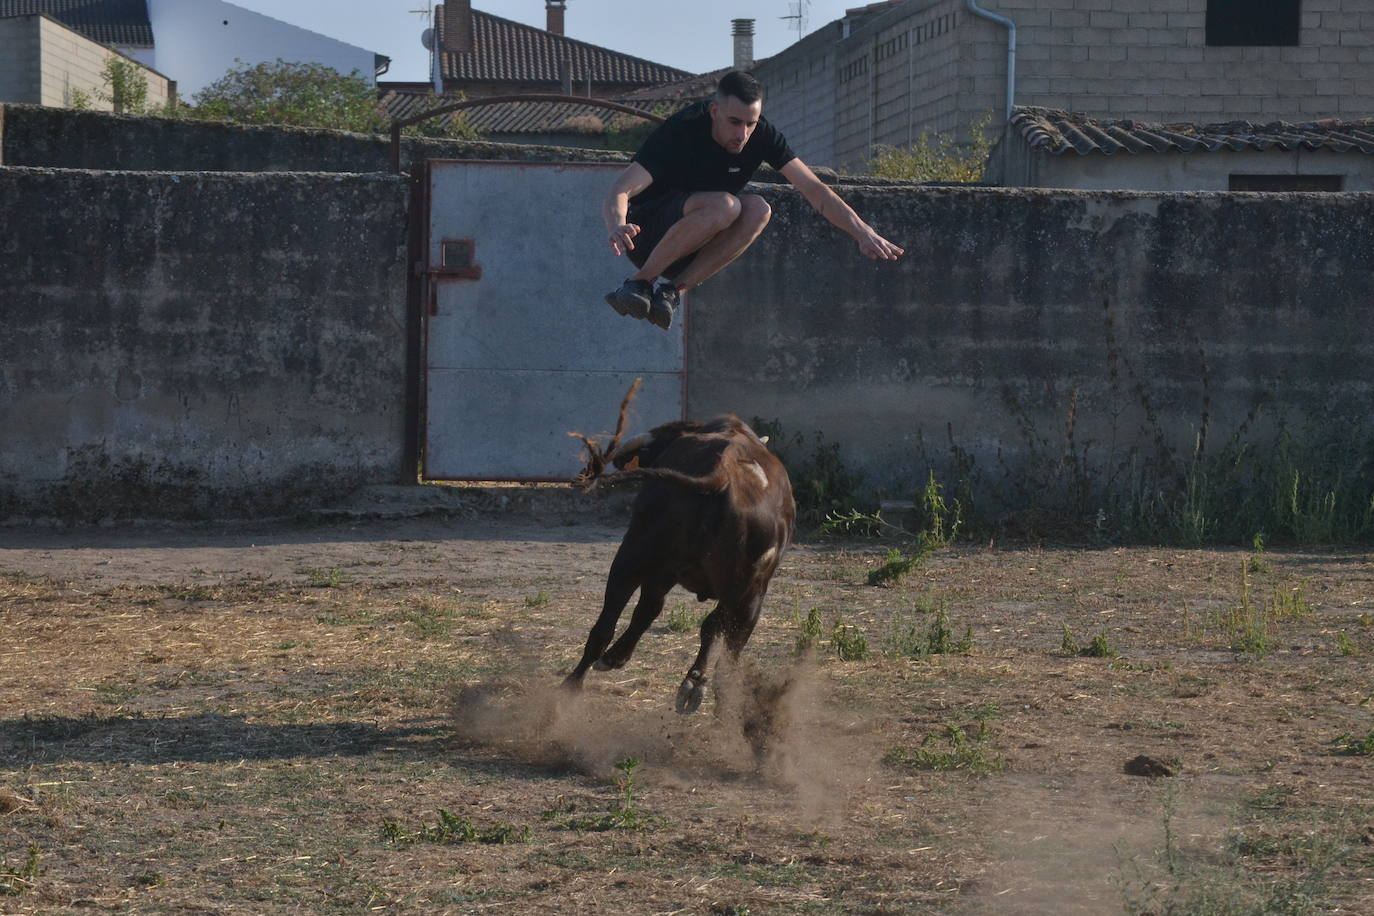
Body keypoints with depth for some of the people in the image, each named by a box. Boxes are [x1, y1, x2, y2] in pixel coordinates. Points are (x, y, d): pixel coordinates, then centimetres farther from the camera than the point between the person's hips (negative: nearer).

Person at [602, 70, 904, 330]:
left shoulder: (762, 135, -10)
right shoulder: (683, 130, -24)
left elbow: (813, 189, -11)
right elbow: (619, 192, -32)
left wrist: (863, 232, -24)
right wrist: (618, 227, -54)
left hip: (694, 249, 5)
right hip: (647, 232, -5)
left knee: (758, 210, -25)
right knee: (724, 205, -33)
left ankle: (673, 289, -20)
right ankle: (639, 281, -22)